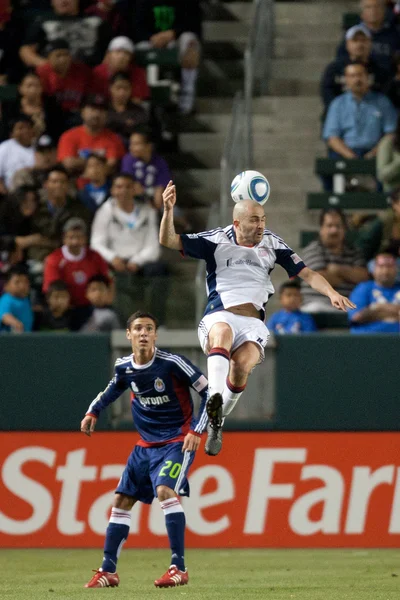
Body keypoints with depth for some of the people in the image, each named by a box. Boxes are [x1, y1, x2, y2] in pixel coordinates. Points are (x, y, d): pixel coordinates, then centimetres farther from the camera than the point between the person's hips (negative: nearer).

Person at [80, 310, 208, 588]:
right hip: (146, 445, 7)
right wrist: (93, 412, 8)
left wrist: (196, 430, -18)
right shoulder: (124, 367, -1)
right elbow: (112, 390, 24)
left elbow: (209, 392, -13)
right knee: (122, 500, 6)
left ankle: (179, 568, -24)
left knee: (165, 490, -28)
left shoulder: (172, 363, -18)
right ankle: (108, 571, 16)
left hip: (177, 441, -7)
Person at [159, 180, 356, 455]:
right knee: (222, 333, -39)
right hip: (218, 317, -2)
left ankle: (216, 422, -8)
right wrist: (169, 210, -16)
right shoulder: (217, 240, 4)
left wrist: (332, 293, -5)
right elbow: (169, 241, 1)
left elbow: (306, 273, 12)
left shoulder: (271, 243, 11)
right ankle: (215, 400, -55)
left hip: (253, 323, 2)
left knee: (242, 364, -29)